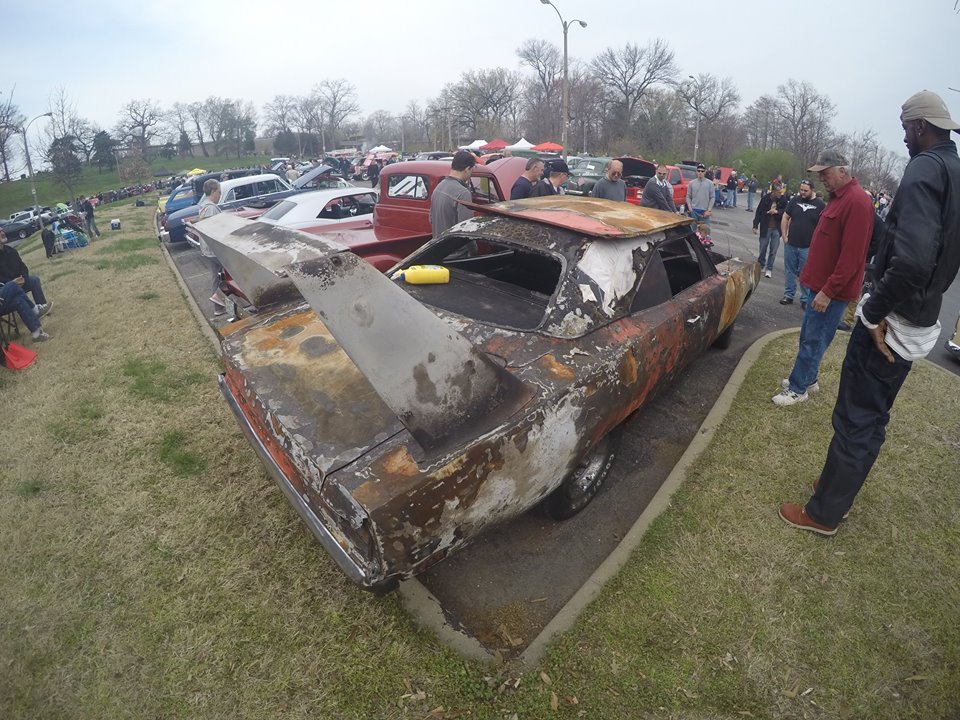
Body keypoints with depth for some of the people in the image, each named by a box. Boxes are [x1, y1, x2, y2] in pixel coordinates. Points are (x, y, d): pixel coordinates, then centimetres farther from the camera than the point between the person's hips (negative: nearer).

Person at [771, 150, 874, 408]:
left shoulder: (856, 201, -19)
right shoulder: (839, 197, 12)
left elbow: (851, 256, -23)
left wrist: (828, 291, -22)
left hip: (832, 290, -9)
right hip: (821, 283, 9)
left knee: (813, 340, -1)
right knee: (808, 335, 16)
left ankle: (798, 388, 9)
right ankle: (808, 379, 29)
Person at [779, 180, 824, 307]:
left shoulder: (820, 205, -4)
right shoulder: (795, 200, 3)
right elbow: (785, 217, 8)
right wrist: (784, 236, 1)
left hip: (808, 247, -3)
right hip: (790, 244, 3)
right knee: (789, 271, 10)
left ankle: (805, 299, 12)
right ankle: (788, 295, 21)